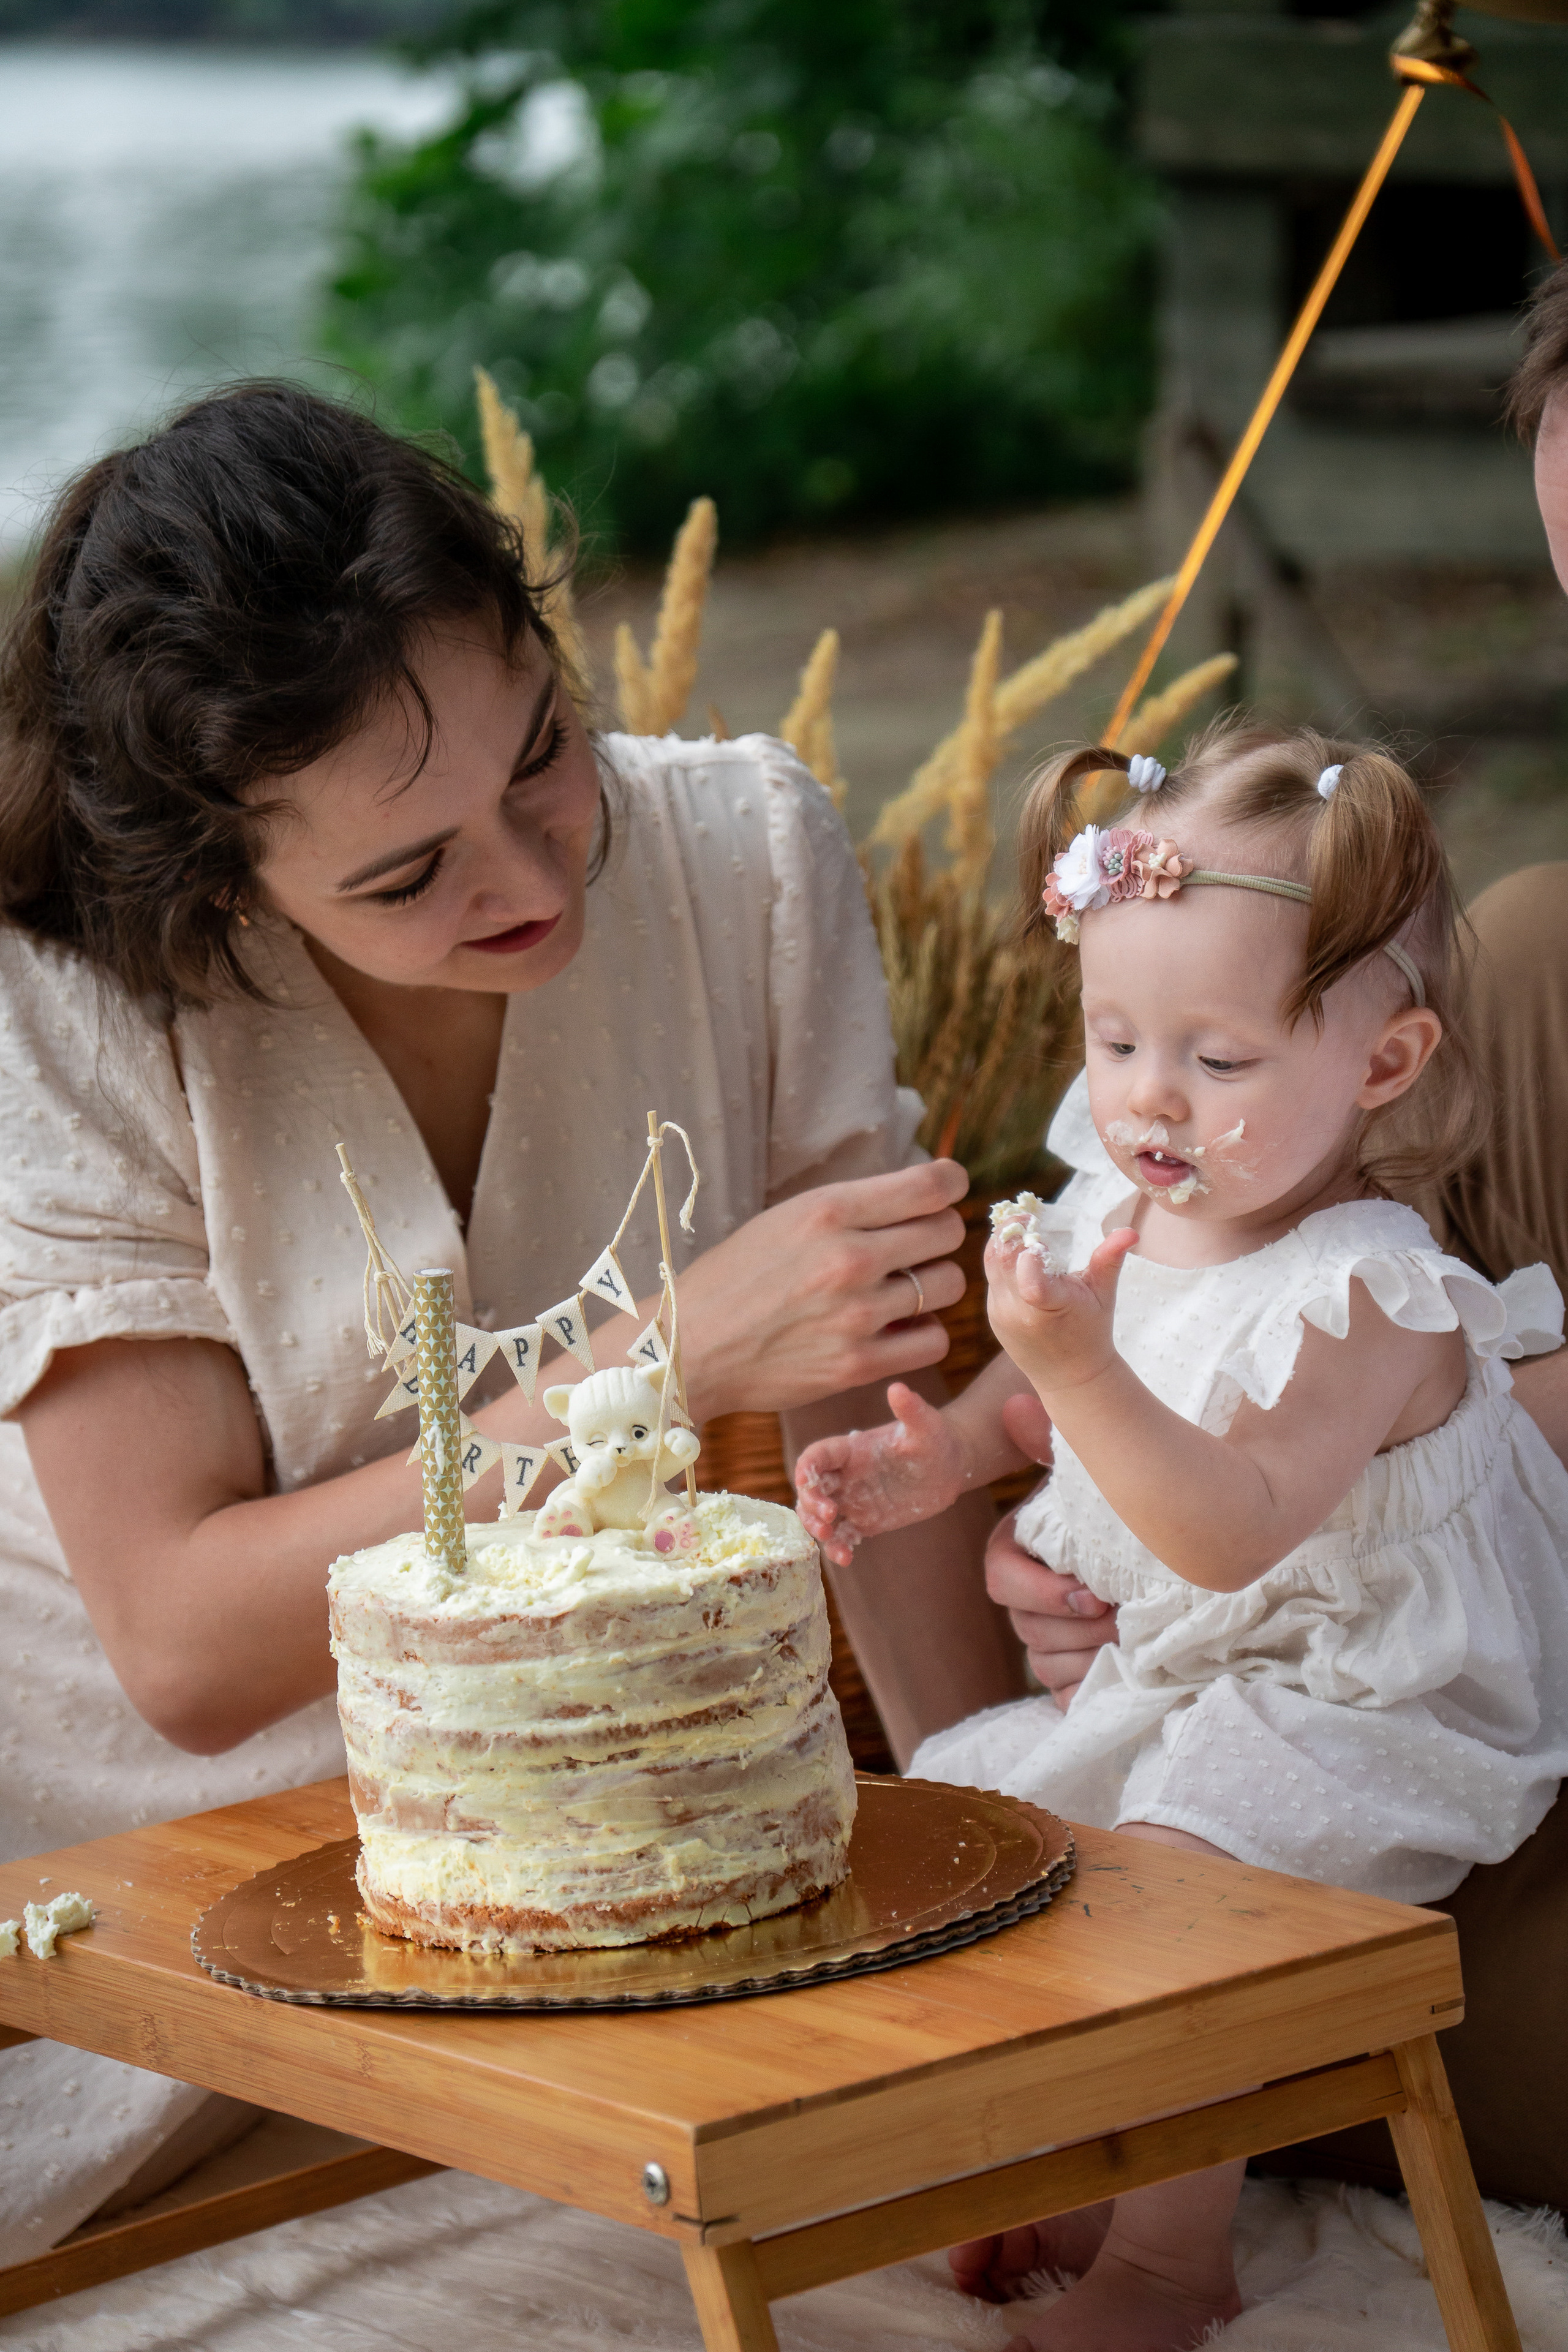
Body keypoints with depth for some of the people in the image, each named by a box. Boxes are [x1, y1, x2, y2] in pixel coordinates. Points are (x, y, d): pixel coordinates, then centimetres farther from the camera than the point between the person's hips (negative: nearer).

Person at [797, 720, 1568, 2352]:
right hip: (1158, 1670, 9)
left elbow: (1234, 1531, -38)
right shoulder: (1119, 1210, -3)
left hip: (1363, 1707, -9)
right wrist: (935, 1459, -1)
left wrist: (1084, 1370, -46)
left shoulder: (1368, 1295, -26)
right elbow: (1033, 1393, 19)